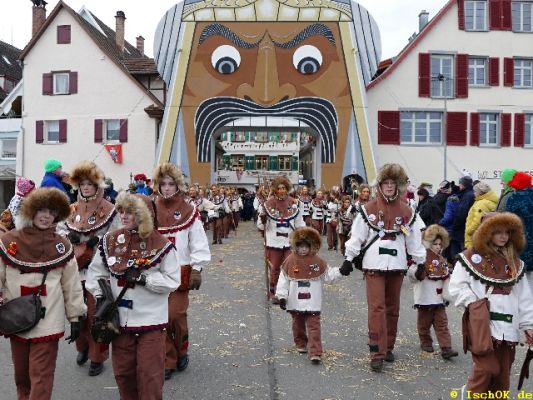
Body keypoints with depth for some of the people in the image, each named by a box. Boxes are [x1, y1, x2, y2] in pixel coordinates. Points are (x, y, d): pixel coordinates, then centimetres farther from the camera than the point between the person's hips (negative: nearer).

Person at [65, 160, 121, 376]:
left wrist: (99, 241, -18)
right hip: (76, 268, 5)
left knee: (96, 314, 0)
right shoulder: (72, 210, 11)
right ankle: (83, 347, 36)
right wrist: (70, 237, -1)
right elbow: (64, 234, 19)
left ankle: (97, 357, 16)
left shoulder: (109, 210, -4)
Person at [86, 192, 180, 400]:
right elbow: (95, 272, 11)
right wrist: (100, 297, 0)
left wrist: (143, 278, -20)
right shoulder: (111, 240, 0)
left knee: (150, 374, 2)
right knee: (123, 371, 17)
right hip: (120, 318, 4)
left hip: (151, 320, -4)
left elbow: (173, 281, -10)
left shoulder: (161, 244, -11)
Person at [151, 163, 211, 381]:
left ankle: (181, 352, 23)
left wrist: (197, 269, -5)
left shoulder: (188, 211, -4)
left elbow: (198, 243, -2)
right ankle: (167, 361, 18)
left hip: (180, 272, -2)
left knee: (176, 315, -5)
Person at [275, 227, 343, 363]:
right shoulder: (290, 260, -2)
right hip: (295, 303, 1)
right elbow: (283, 279, -1)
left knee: (314, 326, -5)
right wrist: (282, 296, -4)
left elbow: (328, 276, 7)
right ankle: (301, 344, 38)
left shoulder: (318, 261, 0)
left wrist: (341, 271, -7)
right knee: (298, 325, 17)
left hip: (312, 303, -1)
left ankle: (315, 352, -5)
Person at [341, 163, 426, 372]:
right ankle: (377, 354, -3)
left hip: (397, 266, 3)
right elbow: (357, 236, -1)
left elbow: (414, 239, 11)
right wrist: (349, 259, -1)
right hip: (374, 265, -3)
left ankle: (388, 347, 28)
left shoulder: (407, 212, 5)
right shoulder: (368, 209, -3)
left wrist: (420, 262, 12)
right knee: (377, 308, -7)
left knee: (392, 308, 13)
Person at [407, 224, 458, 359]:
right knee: (424, 323, 9)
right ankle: (426, 342, 27)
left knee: (442, 323, 1)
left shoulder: (442, 260, 11)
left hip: (439, 299, 5)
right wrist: (418, 270, -38)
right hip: (425, 299, -5)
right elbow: (411, 274, -18)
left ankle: (446, 348, 0)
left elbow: (446, 279, 19)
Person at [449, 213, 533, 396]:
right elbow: (457, 287, -5)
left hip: (507, 327, 5)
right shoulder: (471, 257, -2)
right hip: (482, 324, -5)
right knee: (487, 368, -10)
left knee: (503, 373, 10)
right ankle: (472, 394, 12)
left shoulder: (515, 263, 13)